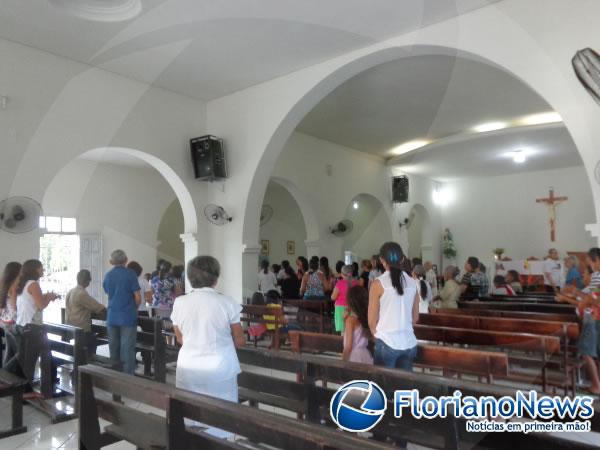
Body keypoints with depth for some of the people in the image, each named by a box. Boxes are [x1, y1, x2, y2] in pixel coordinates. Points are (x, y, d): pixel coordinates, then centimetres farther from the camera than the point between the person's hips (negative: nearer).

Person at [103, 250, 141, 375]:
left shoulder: (107, 275, 6)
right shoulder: (130, 274, -9)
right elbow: (138, 297, -10)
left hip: (112, 317, 5)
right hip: (128, 317, -5)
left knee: (113, 350, 13)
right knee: (127, 350, -1)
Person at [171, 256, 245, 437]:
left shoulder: (180, 303, -4)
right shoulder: (226, 303, -11)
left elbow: (180, 339, 9)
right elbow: (240, 341, -3)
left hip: (189, 370, 3)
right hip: (220, 371, -2)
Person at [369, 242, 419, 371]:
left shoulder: (378, 283, -9)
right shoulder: (412, 283, 3)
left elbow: (372, 321, -4)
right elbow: (415, 318, 13)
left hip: (387, 343, -4)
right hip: (409, 343, 4)